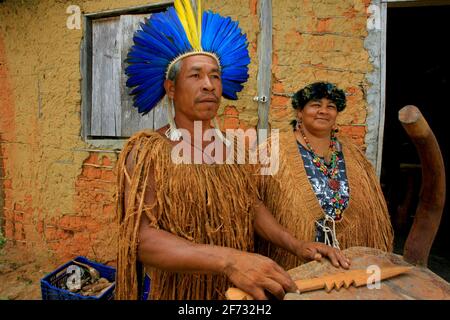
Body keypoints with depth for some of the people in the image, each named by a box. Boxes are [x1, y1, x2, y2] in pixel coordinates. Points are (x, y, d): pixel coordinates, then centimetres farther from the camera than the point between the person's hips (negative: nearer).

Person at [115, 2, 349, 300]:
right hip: (181, 293, -5)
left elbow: (253, 206, 2)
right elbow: (140, 238, -25)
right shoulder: (146, 151, -17)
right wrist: (227, 259, -38)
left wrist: (296, 245, -13)